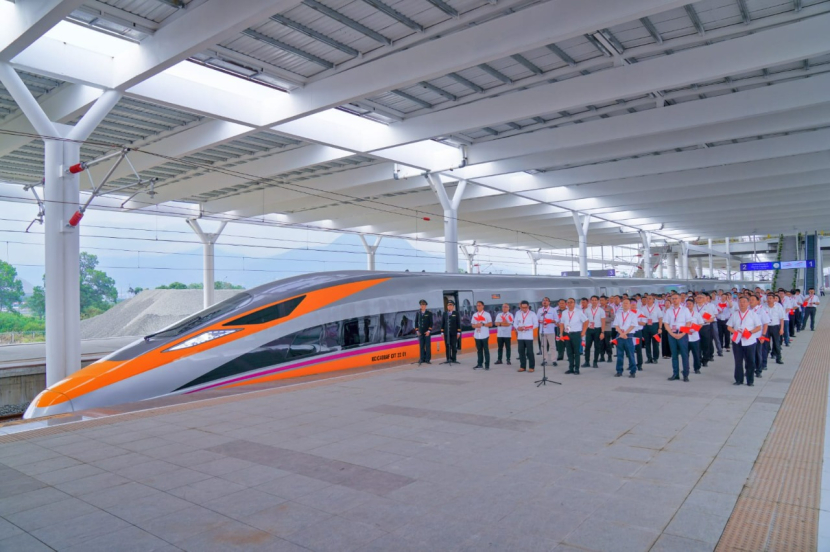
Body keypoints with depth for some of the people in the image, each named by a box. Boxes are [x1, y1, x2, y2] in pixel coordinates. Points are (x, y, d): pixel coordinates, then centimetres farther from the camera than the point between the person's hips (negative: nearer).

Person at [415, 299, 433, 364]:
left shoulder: (429, 313, 1)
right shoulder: (417, 313, 7)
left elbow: (431, 322, -2)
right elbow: (416, 322, 10)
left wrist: (429, 330, -10)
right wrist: (417, 330, 2)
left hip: (427, 332, -2)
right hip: (420, 332, 2)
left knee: (428, 346, -2)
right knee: (421, 346, 2)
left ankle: (427, 359, 3)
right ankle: (422, 359, 6)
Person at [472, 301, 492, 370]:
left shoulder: (487, 314, -2)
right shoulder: (474, 315, 11)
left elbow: (490, 324, -4)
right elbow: (472, 324, 14)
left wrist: (483, 324, -16)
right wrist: (475, 325, -8)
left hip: (484, 335, -4)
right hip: (477, 335, 4)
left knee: (486, 350, 0)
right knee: (479, 350, 9)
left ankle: (487, 365, 4)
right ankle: (480, 364, 16)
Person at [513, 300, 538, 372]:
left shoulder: (532, 313, -1)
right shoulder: (518, 313, 8)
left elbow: (536, 324, -4)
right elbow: (515, 323, 10)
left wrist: (529, 328, -19)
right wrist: (517, 327, -12)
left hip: (528, 336, -3)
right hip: (520, 336, 3)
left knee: (529, 352, -2)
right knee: (521, 352, 7)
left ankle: (531, 367, 7)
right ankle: (522, 366, 17)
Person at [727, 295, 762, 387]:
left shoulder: (752, 314, 1)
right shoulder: (734, 314, 7)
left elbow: (758, 327, 0)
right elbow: (729, 327, 9)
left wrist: (750, 332, -16)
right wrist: (734, 331, -10)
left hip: (749, 341, -2)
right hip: (737, 341, 2)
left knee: (750, 361, 1)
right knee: (738, 361, 7)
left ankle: (750, 381, 12)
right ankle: (739, 380, 16)